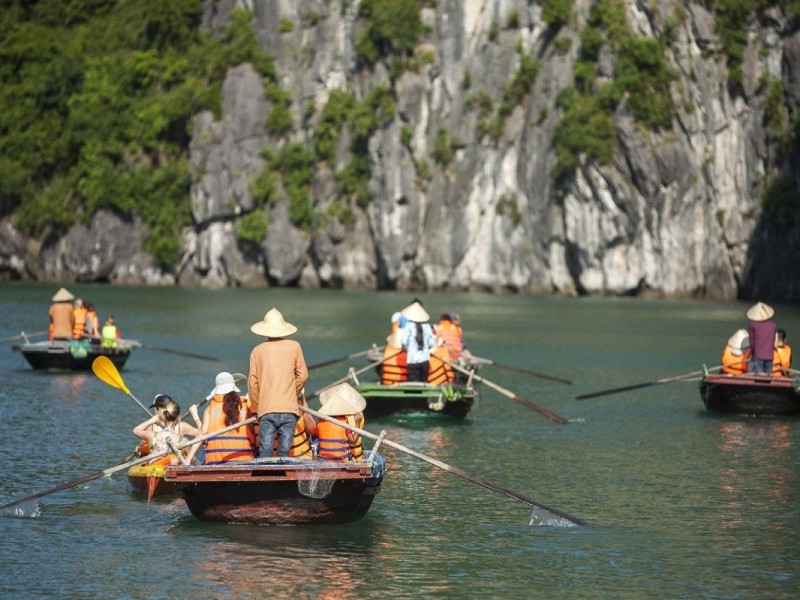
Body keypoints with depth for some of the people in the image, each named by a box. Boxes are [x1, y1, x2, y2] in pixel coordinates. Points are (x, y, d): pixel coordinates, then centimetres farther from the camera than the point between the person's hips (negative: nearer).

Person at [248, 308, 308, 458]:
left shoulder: (257, 351, 6)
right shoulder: (294, 347, 5)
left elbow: (253, 382, 6)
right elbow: (302, 375, 7)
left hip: (266, 410, 0)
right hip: (289, 409, 0)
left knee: (265, 453, -2)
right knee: (284, 452, 1)